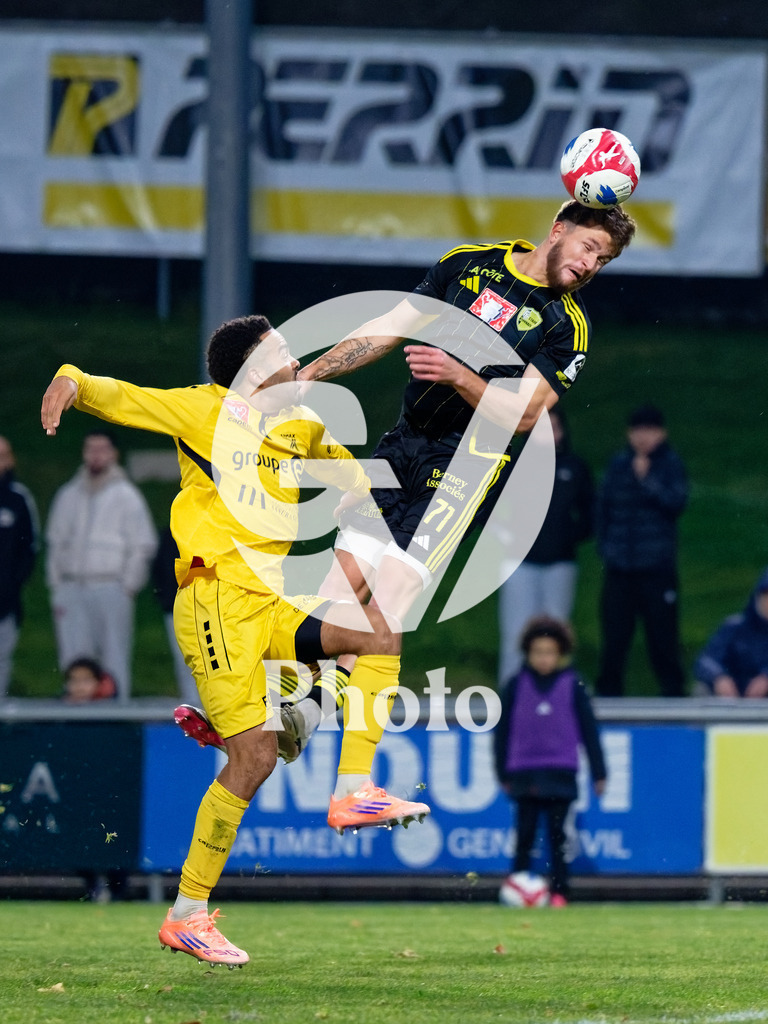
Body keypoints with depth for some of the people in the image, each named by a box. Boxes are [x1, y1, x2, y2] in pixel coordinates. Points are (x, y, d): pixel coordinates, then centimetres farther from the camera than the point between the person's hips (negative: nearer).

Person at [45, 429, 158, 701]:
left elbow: (142, 546, 2)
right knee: (74, 662, 0)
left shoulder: (126, 496, 4)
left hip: (110, 587, -4)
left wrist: (127, 588, -5)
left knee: (114, 661, -6)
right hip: (72, 589, 4)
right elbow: (56, 543, 18)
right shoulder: (68, 495, 16)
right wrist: (57, 590, 9)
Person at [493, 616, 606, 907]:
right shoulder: (516, 685, 5)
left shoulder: (573, 685, 3)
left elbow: (588, 729, 7)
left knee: (557, 836, 1)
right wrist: (503, 773, 8)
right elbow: (502, 730, 10)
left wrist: (598, 773, 7)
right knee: (525, 836, 0)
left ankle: (558, 892, 4)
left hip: (561, 775, -1)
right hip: (524, 775, 1)